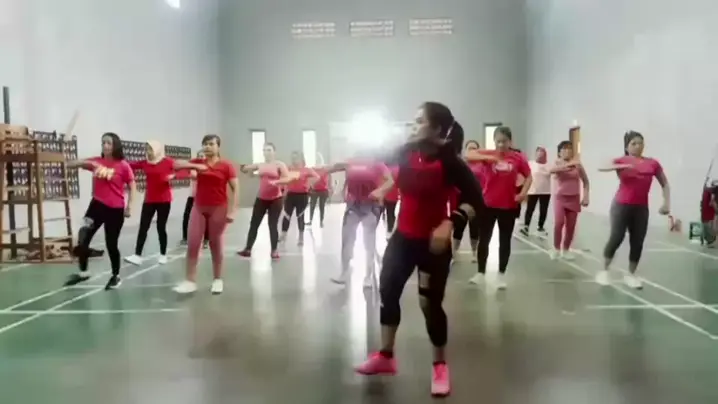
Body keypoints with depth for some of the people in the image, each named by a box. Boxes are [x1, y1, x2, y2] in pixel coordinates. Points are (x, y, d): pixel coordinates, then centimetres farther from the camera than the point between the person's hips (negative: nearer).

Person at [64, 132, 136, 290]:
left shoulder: (123, 165, -9)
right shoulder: (96, 162, 2)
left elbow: (132, 186, -3)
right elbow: (70, 164, 3)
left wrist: (129, 207, -9)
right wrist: (84, 162, -17)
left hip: (115, 209, -4)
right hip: (97, 205, 4)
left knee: (111, 244, 5)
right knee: (83, 239, 0)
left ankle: (116, 276, 25)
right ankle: (83, 272, 21)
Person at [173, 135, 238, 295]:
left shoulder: (226, 165, -6)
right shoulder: (198, 163, 6)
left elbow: (235, 189, -8)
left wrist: (232, 211, -16)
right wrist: (195, 166, -16)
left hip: (218, 208, -4)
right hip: (198, 207, 4)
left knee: (216, 245, 6)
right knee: (192, 244, -1)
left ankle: (217, 280, 18)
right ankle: (190, 281, 3)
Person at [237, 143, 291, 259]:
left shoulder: (279, 164, -4)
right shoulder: (260, 165, 8)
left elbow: (288, 178, -16)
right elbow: (244, 169, 22)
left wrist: (276, 182, -30)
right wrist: (252, 173, 4)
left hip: (276, 199, -4)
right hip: (261, 199, 4)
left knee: (272, 225, -3)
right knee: (254, 224, 4)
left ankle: (274, 251, 7)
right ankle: (248, 249, 9)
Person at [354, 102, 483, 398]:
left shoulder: (449, 161, -18)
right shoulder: (408, 151, -2)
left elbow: (476, 200, -20)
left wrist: (450, 223, -33)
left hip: (433, 242, -6)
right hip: (403, 238, 6)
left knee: (430, 304, -1)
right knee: (387, 292, 10)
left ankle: (440, 366, 22)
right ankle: (385, 356, 28)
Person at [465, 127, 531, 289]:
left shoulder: (518, 158, -4)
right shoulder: (488, 155, -4)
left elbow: (528, 177, 5)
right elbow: (468, 156, -18)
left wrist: (523, 192, -11)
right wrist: (487, 157, -31)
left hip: (508, 206, 0)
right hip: (488, 204, 0)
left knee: (505, 241, 9)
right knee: (484, 239, 8)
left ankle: (501, 274, 22)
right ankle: (481, 273, 21)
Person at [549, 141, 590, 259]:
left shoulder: (577, 164, 1)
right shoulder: (557, 163, -4)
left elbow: (585, 181, 9)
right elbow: (551, 170, -29)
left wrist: (586, 197, 0)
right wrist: (568, 165, -41)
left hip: (574, 198, 2)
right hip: (560, 197, -2)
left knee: (571, 226, 3)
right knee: (559, 223, -18)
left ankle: (566, 249, 20)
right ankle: (556, 248, -1)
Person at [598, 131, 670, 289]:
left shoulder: (652, 163, 4)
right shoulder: (621, 161, -2)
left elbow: (665, 184, 13)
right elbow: (601, 168, -20)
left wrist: (666, 203, 0)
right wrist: (622, 166, -33)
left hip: (641, 208, 3)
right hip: (621, 205, -3)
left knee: (637, 242, 4)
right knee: (616, 238, -7)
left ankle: (630, 275, 18)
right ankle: (604, 271, 9)